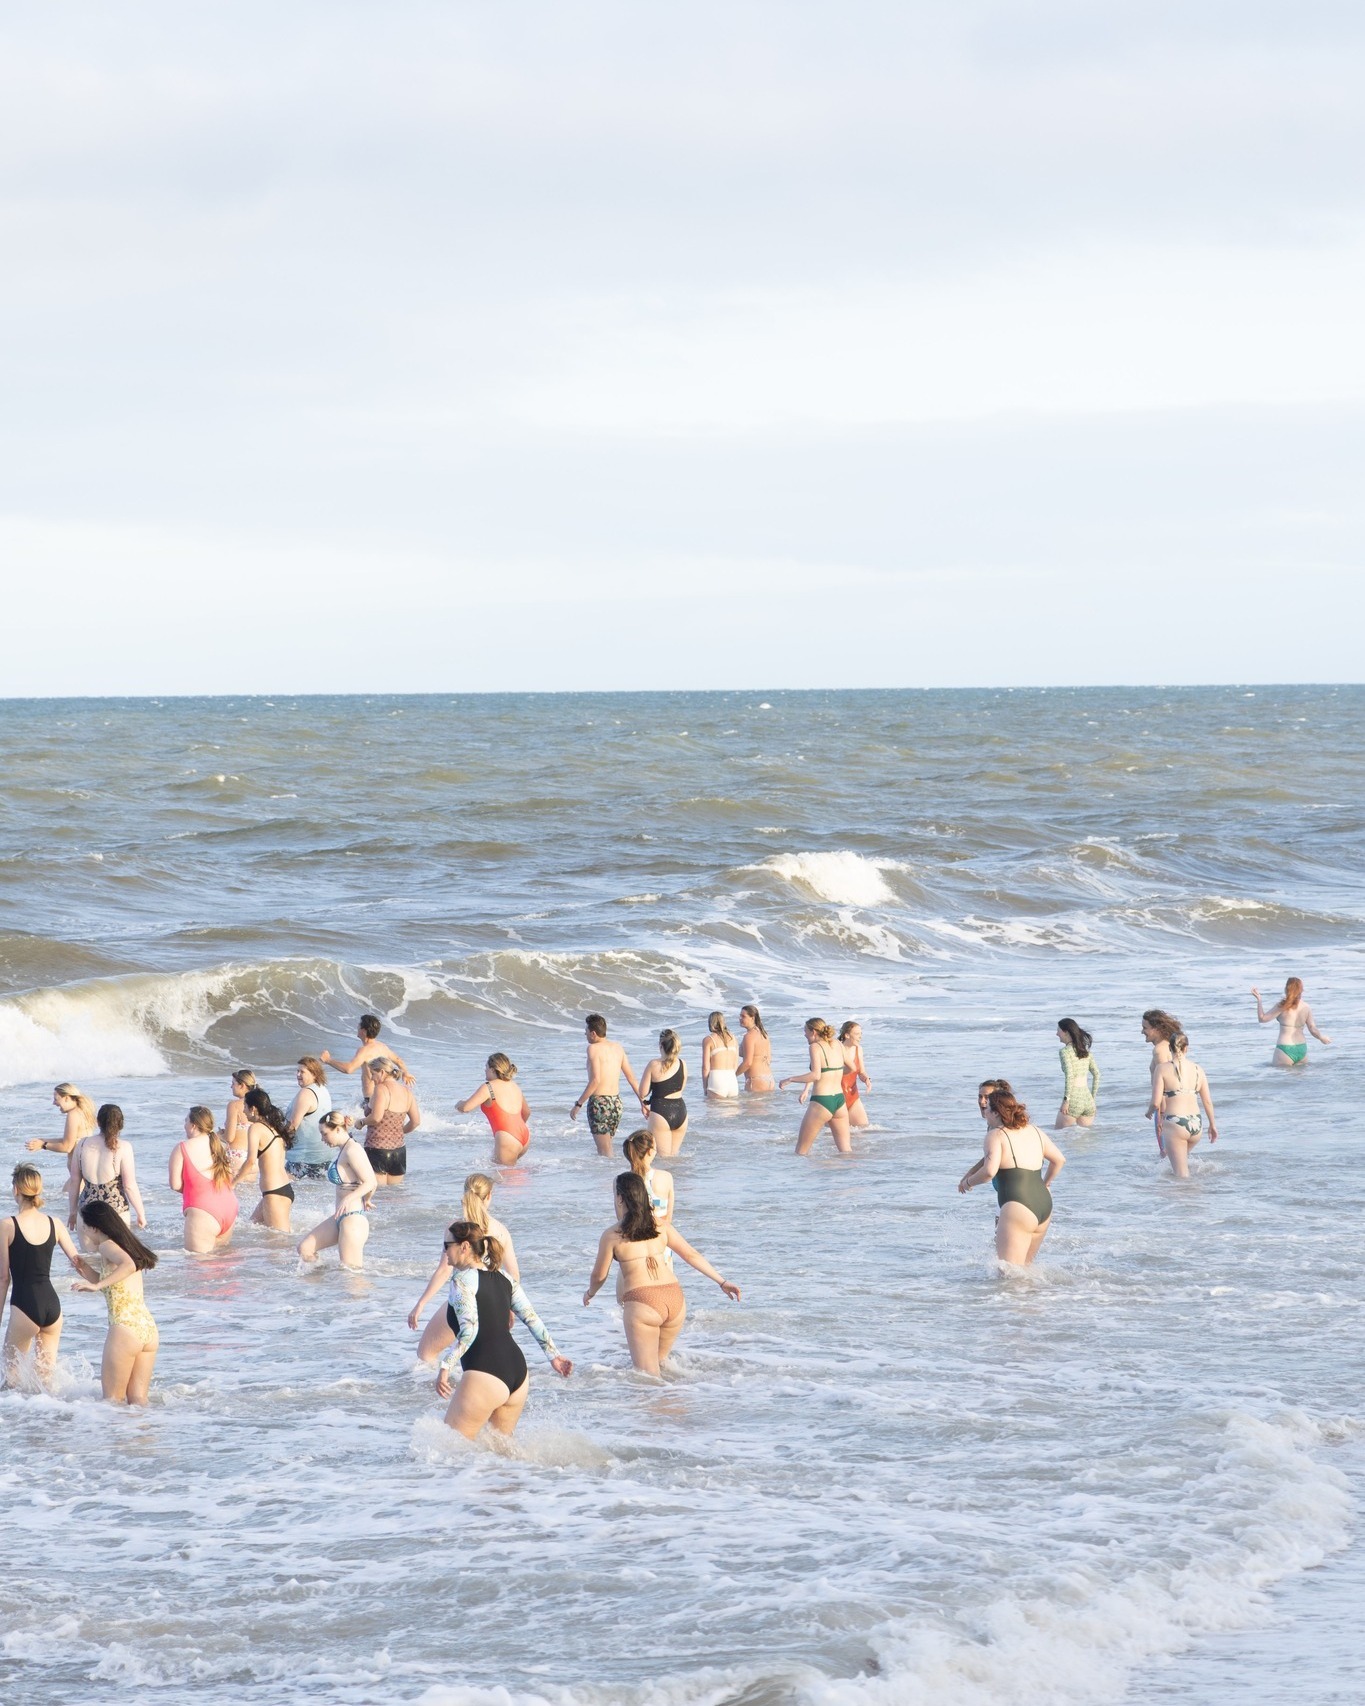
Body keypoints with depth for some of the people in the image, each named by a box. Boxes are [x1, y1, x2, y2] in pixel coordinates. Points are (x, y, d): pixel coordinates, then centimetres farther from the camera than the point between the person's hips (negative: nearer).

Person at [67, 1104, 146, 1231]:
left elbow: (74, 1182, 6)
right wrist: (141, 1214, 2)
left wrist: (72, 1211, 17)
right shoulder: (123, 1147, -10)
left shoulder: (82, 1144, 0)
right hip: (116, 1210, -3)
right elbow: (130, 1186, -10)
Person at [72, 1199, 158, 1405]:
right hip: (149, 1328, 8)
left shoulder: (107, 1246, -5)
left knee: (113, 1399, 0)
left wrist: (97, 1285, -28)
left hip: (124, 1328, -8)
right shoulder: (128, 1245, 21)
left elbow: (128, 1265, -27)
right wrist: (84, 1267, 24)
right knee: (137, 1399, 8)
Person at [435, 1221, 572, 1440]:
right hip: (518, 1372, 8)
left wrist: (445, 1367, -21)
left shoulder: (462, 1279, -8)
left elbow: (469, 1329, -19)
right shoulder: (503, 1277, 15)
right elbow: (532, 1318, 15)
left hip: (485, 1374, -8)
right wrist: (553, 1355, 19)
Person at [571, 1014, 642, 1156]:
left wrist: (578, 1105, -15)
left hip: (599, 1101, -7)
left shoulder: (594, 1048, -10)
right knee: (608, 1147, 19)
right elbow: (631, 1078, 13)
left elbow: (595, 1080, -19)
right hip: (616, 1101, 7)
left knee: (604, 1152, -5)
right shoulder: (618, 1048, 10)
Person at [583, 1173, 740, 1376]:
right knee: (659, 1362, 22)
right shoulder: (661, 1226, 11)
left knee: (648, 1374, -3)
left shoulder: (612, 1235, 0)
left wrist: (590, 1293, 33)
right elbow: (692, 1255, 13)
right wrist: (722, 1282, 20)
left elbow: (599, 1275, 11)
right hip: (674, 1298, 5)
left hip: (641, 1302, -5)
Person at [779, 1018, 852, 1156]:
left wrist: (790, 1079, -14)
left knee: (801, 1151, 2)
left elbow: (816, 1075, -23)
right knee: (846, 1150, 9)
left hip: (821, 1102, -7)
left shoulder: (816, 1047, -10)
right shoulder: (836, 1045, 10)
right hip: (840, 1100, 7)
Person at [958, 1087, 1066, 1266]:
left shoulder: (996, 1135, -6)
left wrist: (969, 1182, -2)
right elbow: (1059, 1159, 23)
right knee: (1024, 1267, 19)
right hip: (1044, 1206, 8)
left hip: (1018, 1207, -8)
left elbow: (989, 1171, -20)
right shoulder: (1034, 1131, 15)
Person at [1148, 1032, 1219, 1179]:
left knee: (1181, 1175, -1)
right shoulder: (1197, 1069, 6)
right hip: (1196, 1125, 5)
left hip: (1175, 1124, -5)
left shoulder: (1162, 1068, -6)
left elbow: (1156, 1102, -10)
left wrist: (1149, 1111, 13)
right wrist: (1212, 1124, 24)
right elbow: (1208, 1101, 11)